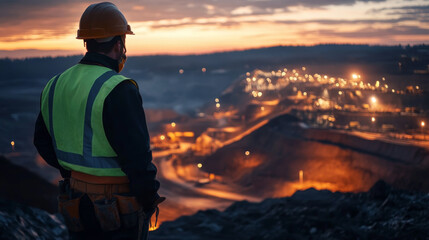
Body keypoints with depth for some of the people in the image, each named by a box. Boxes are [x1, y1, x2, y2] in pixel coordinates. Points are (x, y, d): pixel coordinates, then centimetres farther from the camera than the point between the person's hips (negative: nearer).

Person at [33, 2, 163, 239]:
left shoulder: (55, 86, 3)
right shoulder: (119, 90, -21)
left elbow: (43, 142, 15)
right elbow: (137, 156, -23)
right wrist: (148, 201, -10)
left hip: (76, 201, 7)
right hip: (119, 211, -7)